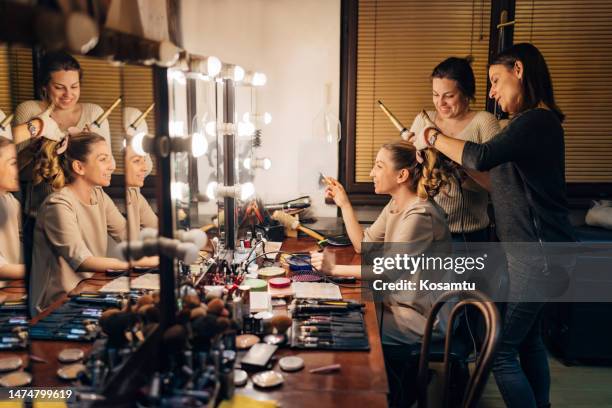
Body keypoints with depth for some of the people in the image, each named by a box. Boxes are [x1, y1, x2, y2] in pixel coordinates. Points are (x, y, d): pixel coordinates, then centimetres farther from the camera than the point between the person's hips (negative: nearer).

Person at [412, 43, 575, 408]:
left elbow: (481, 158, -32)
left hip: (536, 253, -10)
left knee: (500, 351, -5)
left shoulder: (536, 121, -17)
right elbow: (499, 180, 15)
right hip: (533, 250, 10)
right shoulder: (535, 122, 14)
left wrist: (433, 137, -18)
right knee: (528, 337, 22)